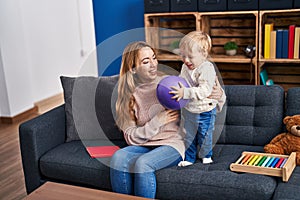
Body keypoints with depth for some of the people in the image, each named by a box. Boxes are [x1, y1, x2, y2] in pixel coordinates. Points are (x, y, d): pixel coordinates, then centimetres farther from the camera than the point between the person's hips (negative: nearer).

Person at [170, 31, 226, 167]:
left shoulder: (207, 69, -26)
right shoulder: (185, 67, -3)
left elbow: (204, 91, -37)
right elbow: (181, 82, 16)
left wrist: (185, 92, -43)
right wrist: (176, 88, -5)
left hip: (204, 111, -6)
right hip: (188, 109, 6)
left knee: (204, 136, 14)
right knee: (188, 136, 17)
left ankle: (206, 155, 39)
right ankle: (189, 158, 34)